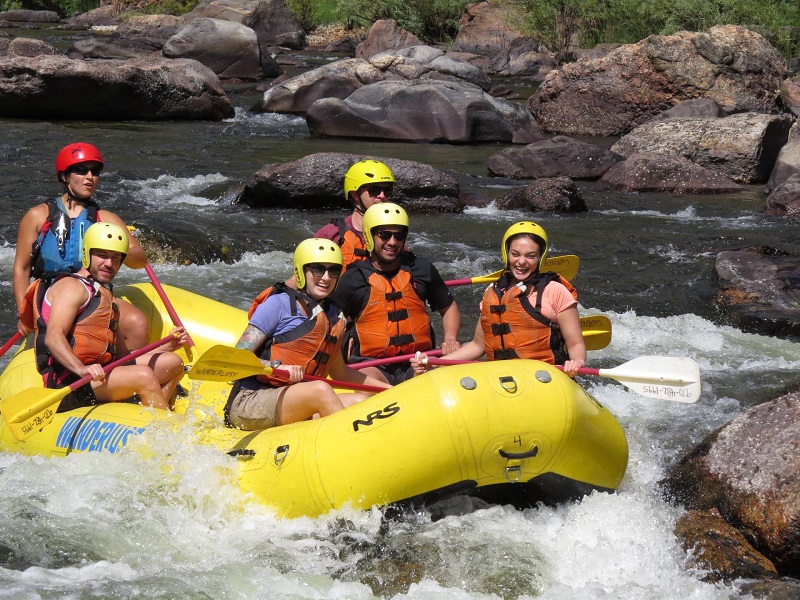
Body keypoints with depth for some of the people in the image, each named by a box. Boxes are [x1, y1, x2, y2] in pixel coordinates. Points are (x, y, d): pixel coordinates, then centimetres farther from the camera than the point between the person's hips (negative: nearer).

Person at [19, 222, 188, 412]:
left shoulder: (106, 297, 27)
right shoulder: (72, 286, -3)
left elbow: (122, 356, 22)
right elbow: (53, 337, -20)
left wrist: (168, 345, 10)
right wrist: (81, 369, -37)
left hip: (99, 374, 10)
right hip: (68, 380, -10)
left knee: (173, 363, 5)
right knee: (143, 376, -28)